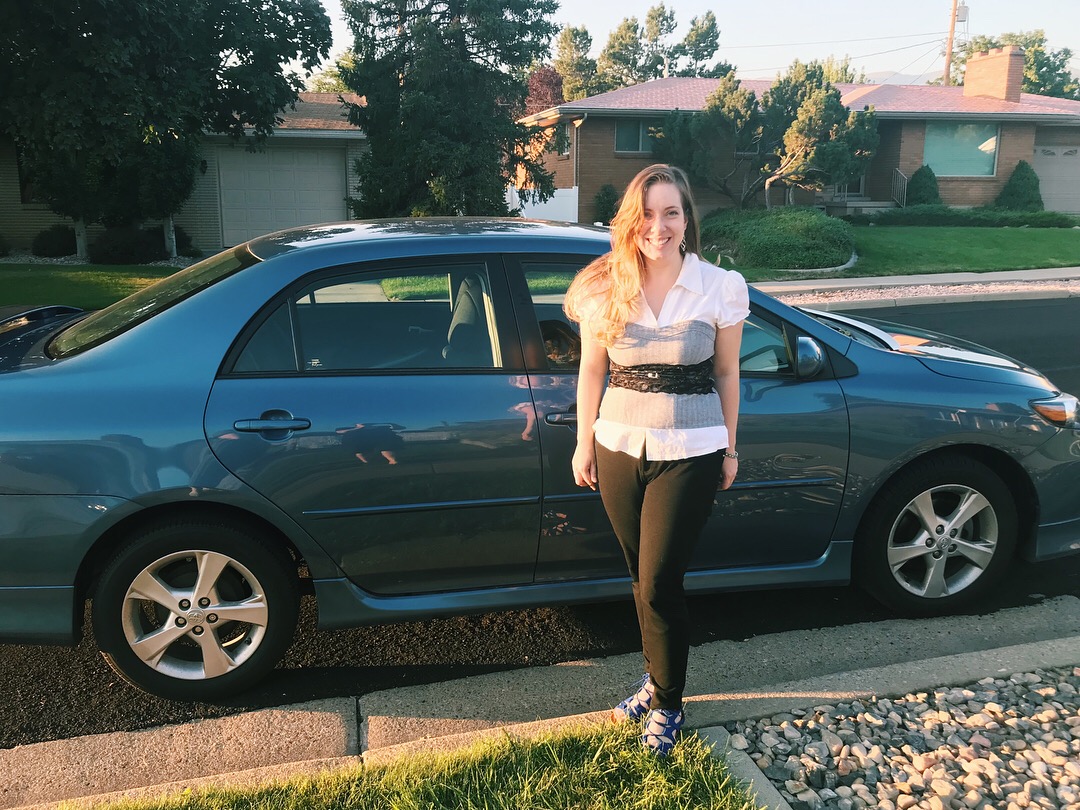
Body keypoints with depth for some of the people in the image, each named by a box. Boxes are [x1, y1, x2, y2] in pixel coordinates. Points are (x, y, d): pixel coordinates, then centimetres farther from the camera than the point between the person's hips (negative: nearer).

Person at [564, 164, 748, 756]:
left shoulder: (720, 288, -6)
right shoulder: (606, 288, -2)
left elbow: (726, 374, 3)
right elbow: (591, 372, 5)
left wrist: (730, 447, 6)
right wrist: (584, 443, 6)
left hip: (690, 452, -2)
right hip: (619, 447, 3)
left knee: (659, 583, -1)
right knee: (643, 576, 14)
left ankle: (667, 704, 21)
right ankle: (658, 680, 36)